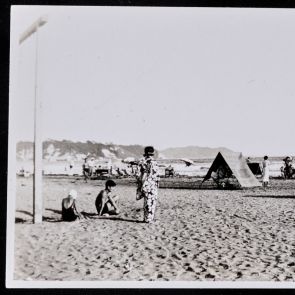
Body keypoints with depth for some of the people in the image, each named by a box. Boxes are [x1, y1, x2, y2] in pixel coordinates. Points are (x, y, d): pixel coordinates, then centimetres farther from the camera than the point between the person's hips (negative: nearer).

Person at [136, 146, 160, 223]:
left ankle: (145, 218, 20)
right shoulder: (153, 162, -11)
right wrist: (157, 184, -1)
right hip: (152, 185, -5)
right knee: (151, 202, 1)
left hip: (143, 184, 5)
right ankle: (149, 219, 2)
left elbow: (138, 175, 5)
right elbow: (156, 175, -11)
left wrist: (139, 185, 11)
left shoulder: (141, 162, 3)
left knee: (146, 202, 15)